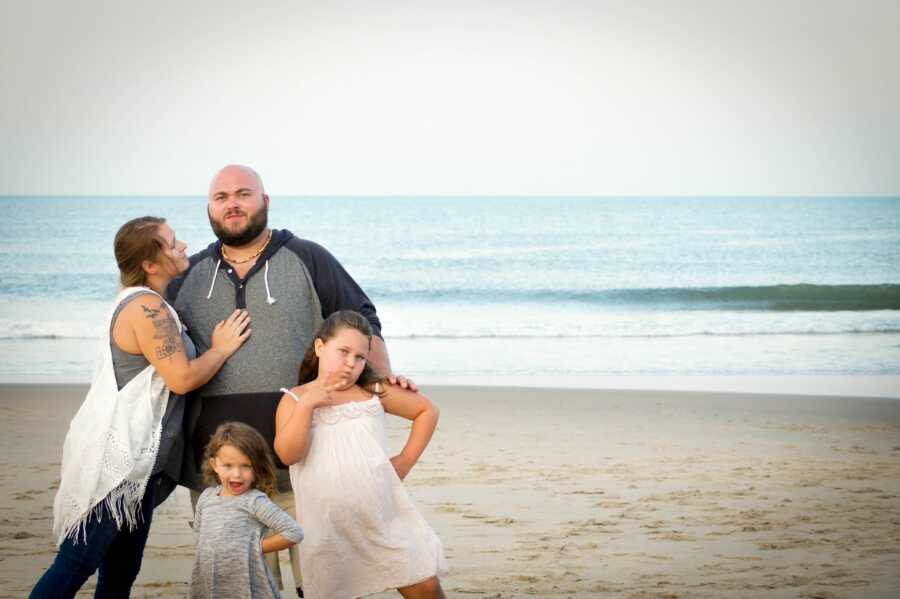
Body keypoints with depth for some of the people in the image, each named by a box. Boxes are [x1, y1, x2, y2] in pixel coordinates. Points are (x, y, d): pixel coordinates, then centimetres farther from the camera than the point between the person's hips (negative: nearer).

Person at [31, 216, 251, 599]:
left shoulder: (136, 302, 17)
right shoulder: (147, 307, -15)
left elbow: (169, 370, 24)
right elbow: (182, 378, -20)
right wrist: (222, 348, -5)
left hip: (130, 459, 11)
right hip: (115, 462, -11)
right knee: (78, 563, -10)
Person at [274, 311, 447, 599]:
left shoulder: (374, 391, 6)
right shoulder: (294, 399, 2)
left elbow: (427, 410, 16)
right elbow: (288, 454, -12)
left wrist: (407, 460, 8)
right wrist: (307, 404, -18)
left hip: (384, 517, 1)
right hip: (330, 529, -1)